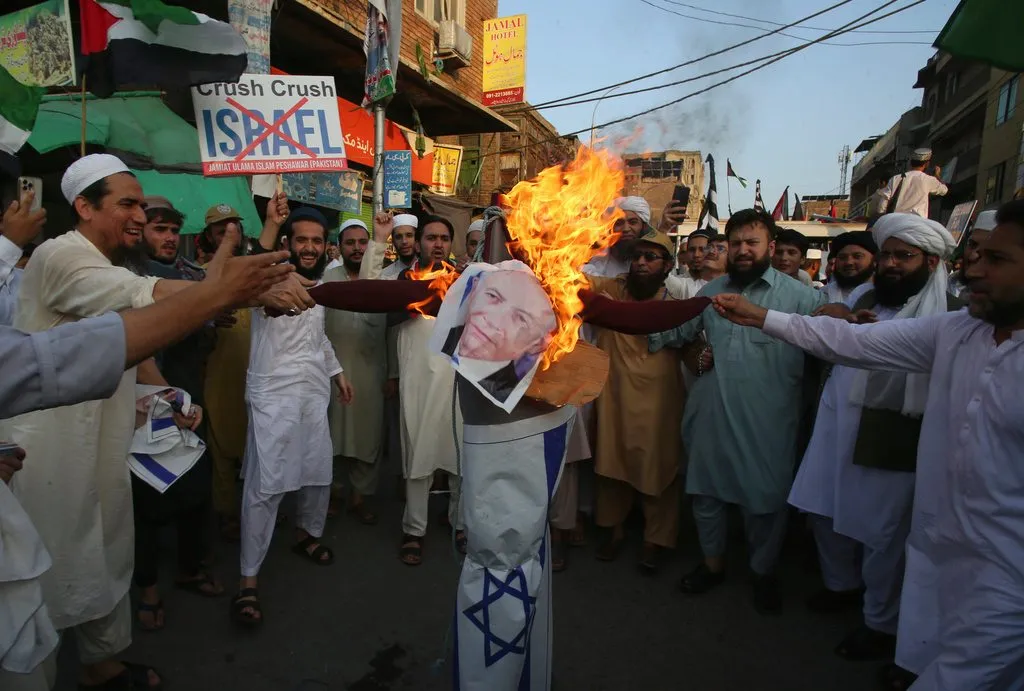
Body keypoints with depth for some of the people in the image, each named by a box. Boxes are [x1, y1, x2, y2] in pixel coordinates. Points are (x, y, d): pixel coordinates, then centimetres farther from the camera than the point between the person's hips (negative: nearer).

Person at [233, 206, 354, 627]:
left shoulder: (318, 284, 14)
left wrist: (337, 372, 26)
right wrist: (273, 219, -39)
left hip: (314, 392, 7)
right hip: (274, 394, -7)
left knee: (319, 473, 16)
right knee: (265, 486, -6)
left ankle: (307, 534, 41)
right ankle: (248, 579, 4)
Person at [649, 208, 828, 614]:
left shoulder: (799, 296, -3)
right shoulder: (711, 292, 10)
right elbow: (676, 331, 16)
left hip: (767, 422, -4)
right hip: (710, 416, 4)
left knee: (765, 500, 11)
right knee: (706, 490, 17)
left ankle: (764, 573, 37)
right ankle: (712, 564, 40)